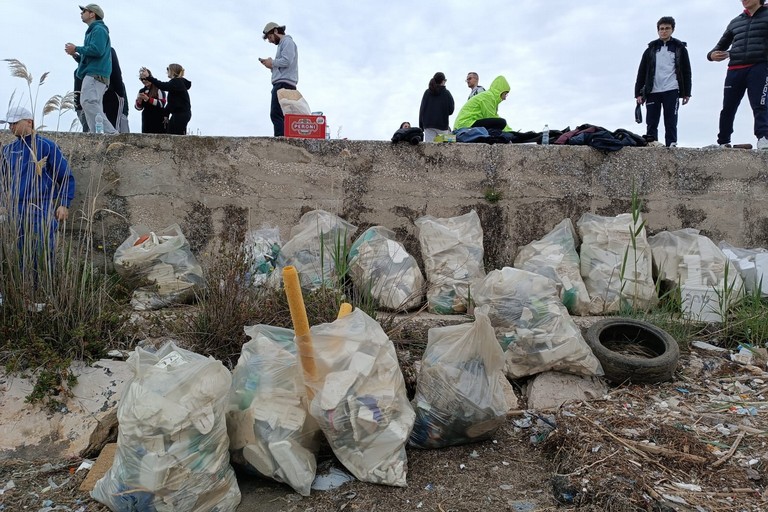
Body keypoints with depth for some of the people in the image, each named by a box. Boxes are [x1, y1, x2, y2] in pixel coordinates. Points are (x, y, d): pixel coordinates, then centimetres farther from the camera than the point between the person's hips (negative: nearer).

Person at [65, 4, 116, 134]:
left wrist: (76, 49, -5)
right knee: (93, 106, 4)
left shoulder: (98, 29, 1)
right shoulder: (92, 31, 32)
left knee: (88, 102, -26)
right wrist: (76, 55, 17)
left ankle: (110, 133, -36)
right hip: (94, 75, 11)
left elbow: (97, 50, -16)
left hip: (95, 74, -11)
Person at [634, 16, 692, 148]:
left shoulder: (680, 48, 11)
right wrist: (638, 93, 2)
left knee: (671, 122, -2)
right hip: (653, 91, 1)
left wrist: (687, 93, 3)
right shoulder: (651, 49, 14)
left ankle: (671, 145, -2)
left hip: (671, 91, -1)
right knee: (651, 122, 0)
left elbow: (686, 72, 10)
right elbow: (641, 73, 10)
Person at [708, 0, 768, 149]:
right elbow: (722, 45, 28)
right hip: (735, 70, 4)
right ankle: (723, 141, 15)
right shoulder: (735, 22, 22)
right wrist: (712, 55, 6)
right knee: (728, 108, 6)